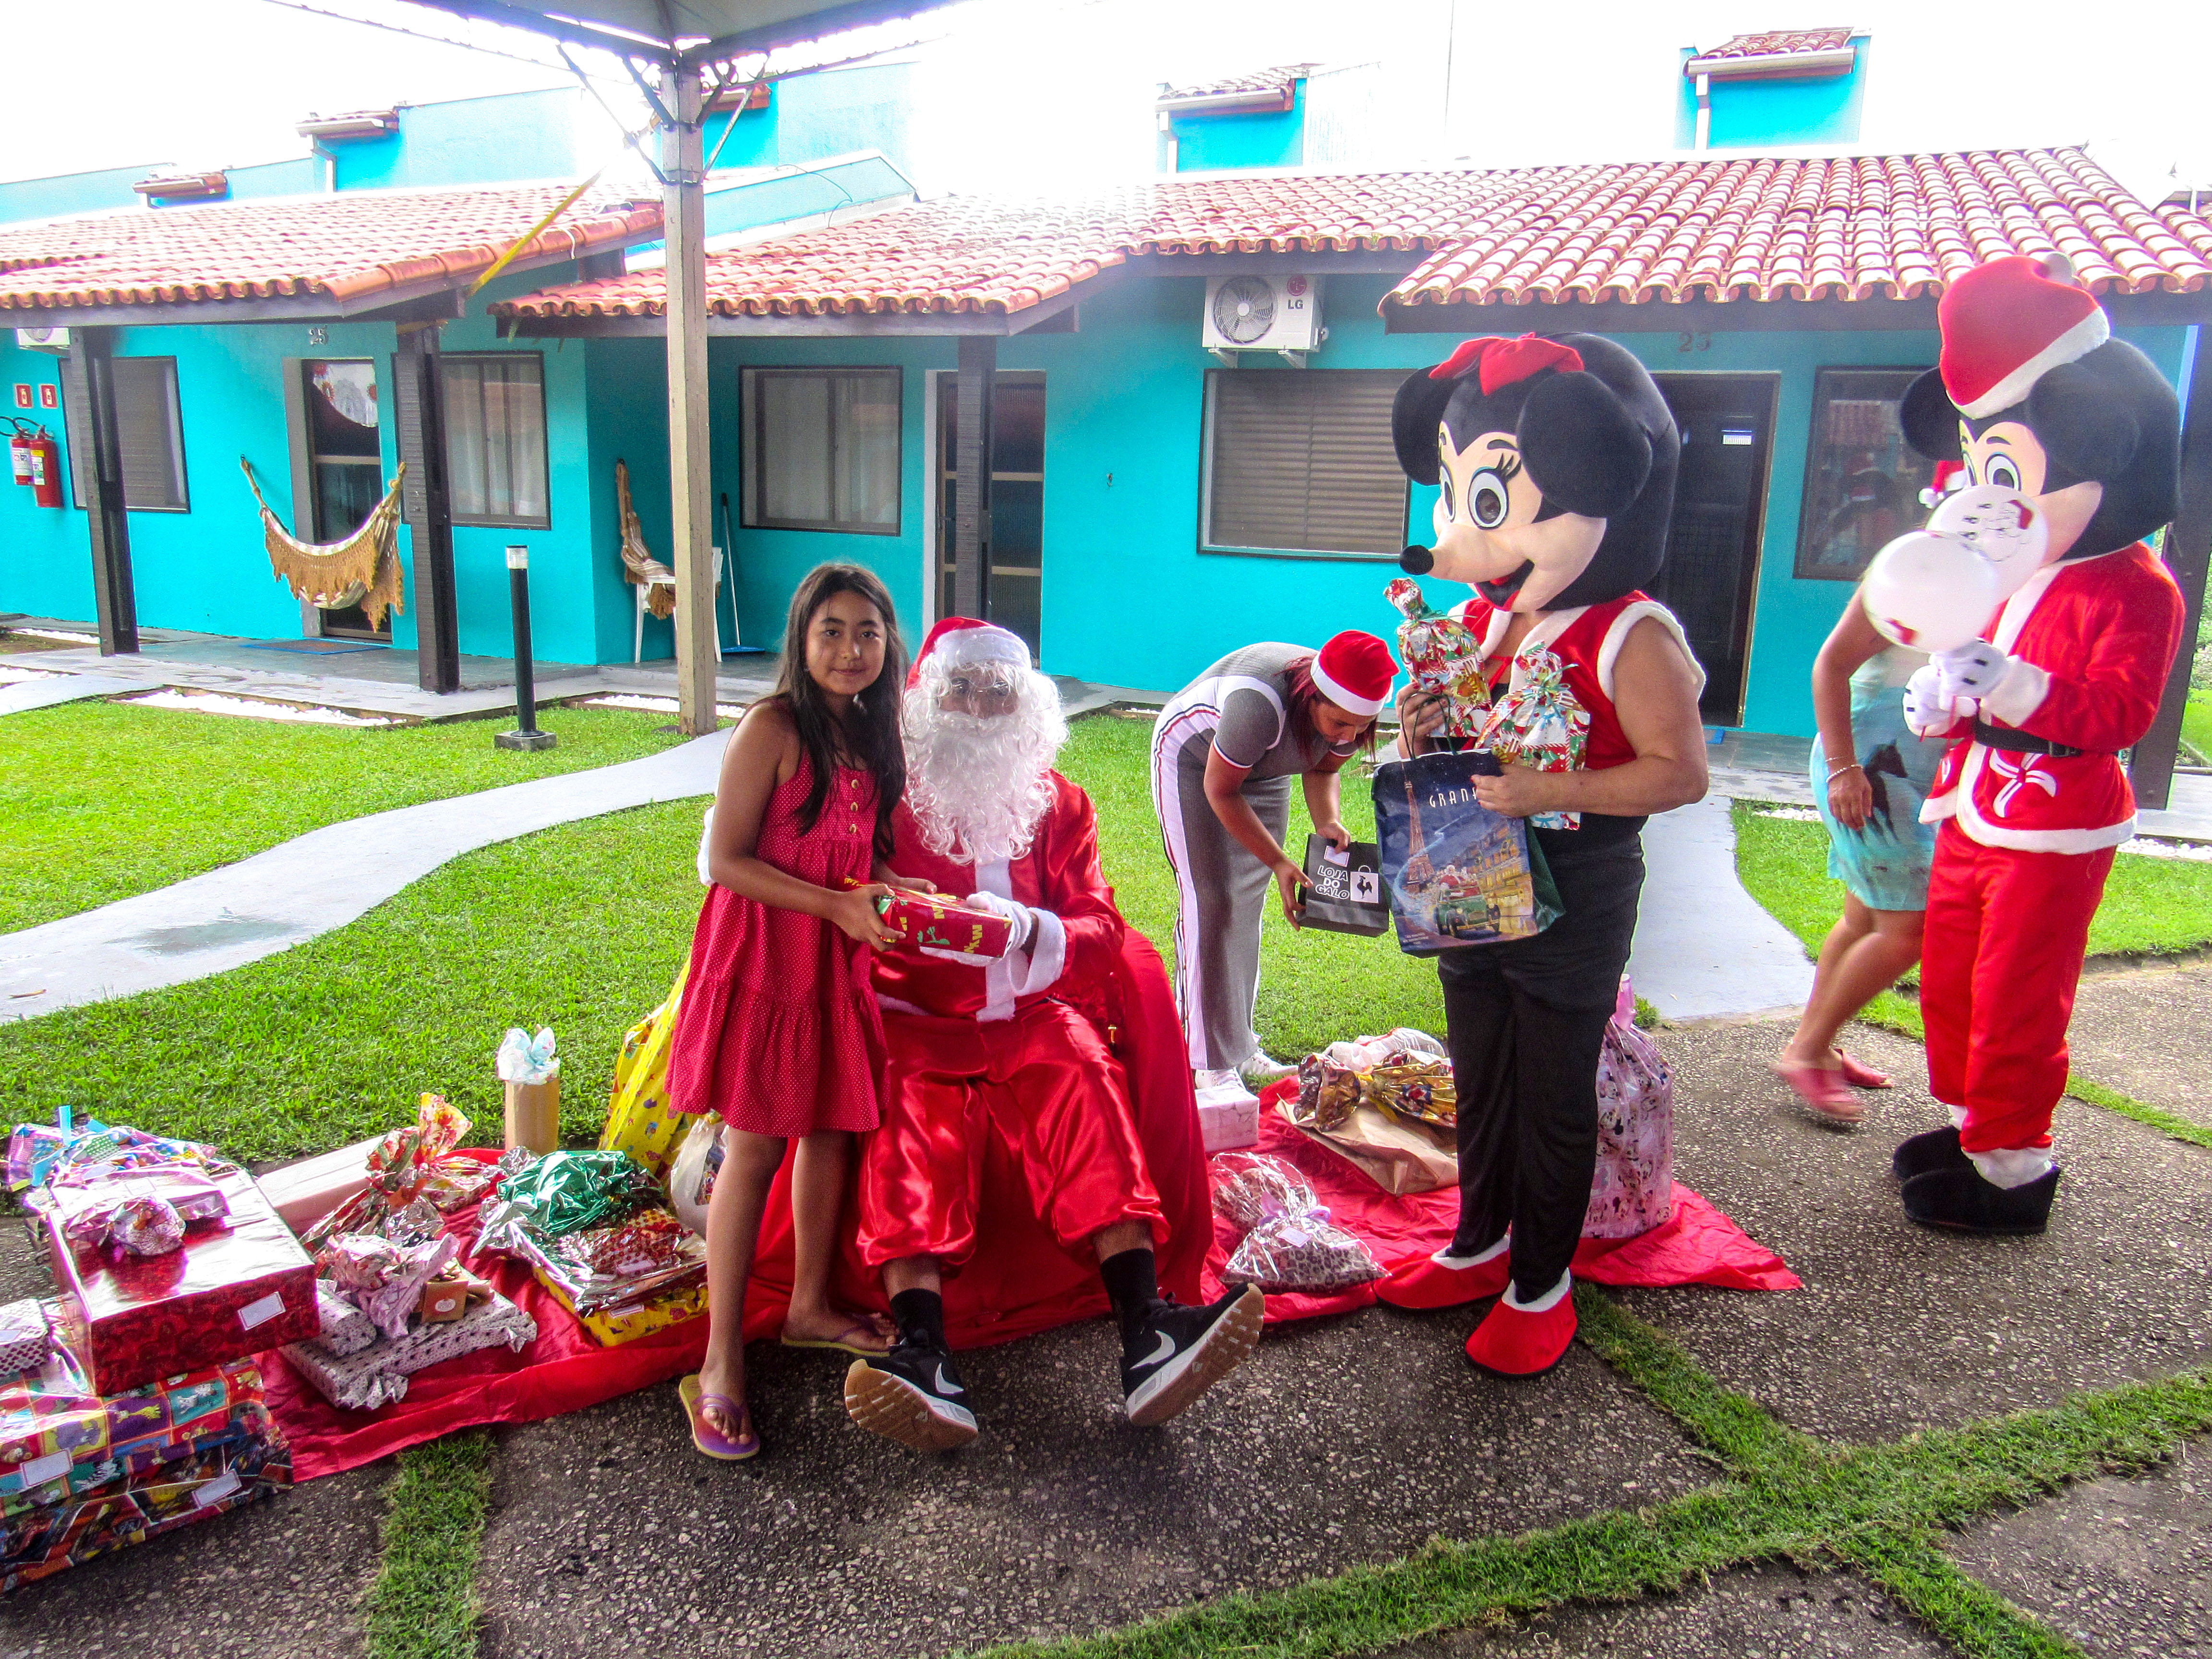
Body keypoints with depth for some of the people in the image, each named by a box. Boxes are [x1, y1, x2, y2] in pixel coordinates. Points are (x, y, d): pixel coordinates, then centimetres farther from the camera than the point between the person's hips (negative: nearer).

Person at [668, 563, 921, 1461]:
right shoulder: (772, 728, -14)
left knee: (831, 1128, 14)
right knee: (755, 1148, -2)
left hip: (840, 951, 7)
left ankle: (810, 1306, 32)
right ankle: (721, 1360, 9)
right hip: (765, 947, -7)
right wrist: (837, 905, -21)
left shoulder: (871, 731, 8)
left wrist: (898, 891, 2)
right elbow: (728, 859, -17)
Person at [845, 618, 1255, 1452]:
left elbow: (1099, 927, 5)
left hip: (1031, 1014, 1)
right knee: (911, 1121, -29)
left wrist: (1033, 930, -17)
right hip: (915, 1017, -1)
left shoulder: (1057, 801, 15)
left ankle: (1145, 1329, -39)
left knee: (1086, 1088, -27)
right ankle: (923, 1354, -43)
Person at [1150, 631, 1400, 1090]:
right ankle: (1210, 1063, -10)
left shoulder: (1351, 712, -23)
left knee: (1249, 903, 6)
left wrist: (1329, 823, -24)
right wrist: (1280, 863, -32)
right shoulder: (1260, 705, -42)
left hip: (1265, 771, 6)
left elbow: (1322, 770, -3)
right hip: (1194, 758, -6)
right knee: (1209, 902, -13)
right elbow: (1220, 791, -29)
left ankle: (1239, 1046, 14)